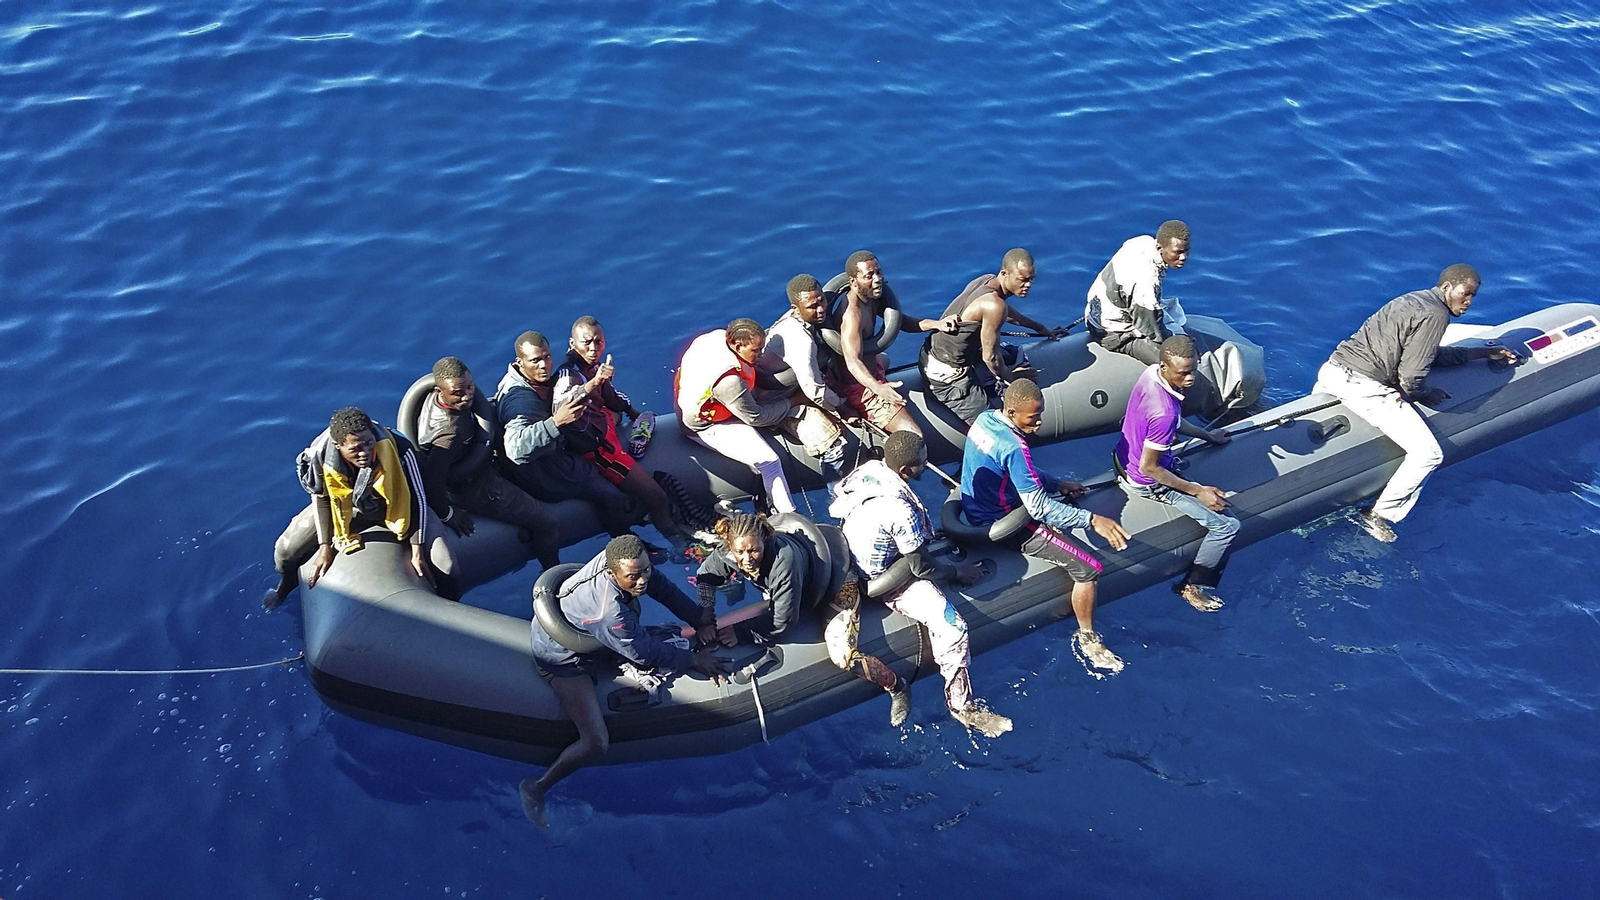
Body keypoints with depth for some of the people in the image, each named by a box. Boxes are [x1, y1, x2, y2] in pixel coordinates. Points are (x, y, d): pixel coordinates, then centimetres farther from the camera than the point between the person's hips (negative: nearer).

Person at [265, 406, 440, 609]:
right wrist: (325, 546, -11)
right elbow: (321, 498, -10)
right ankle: (287, 583, 39)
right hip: (346, 505, 2)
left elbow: (418, 500, -28)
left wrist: (417, 553, -29)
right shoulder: (321, 454, -31)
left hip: (395, 505, -2)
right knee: (286, 549, 0)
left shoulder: (399, 450, -40)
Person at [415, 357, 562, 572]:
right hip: (477, 490, -9)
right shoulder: (451, 431, -42)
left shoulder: (434, 398, -15)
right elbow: (431, 480, -42)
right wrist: (447, 514, -25)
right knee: (548, 523, 5)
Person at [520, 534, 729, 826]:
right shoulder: (608, 612, -41)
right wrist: (694, 660, -15)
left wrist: (699, 619, -9)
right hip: (565, 661, -9)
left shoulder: (624, 558, -22)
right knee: (596, 744, -12)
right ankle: (536, 787, 6)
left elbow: (662, 587, -5)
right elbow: (645, 653, -27)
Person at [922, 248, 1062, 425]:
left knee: (1016, 356, 23)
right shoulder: (993, 305, -27)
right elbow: (990, 357, -21)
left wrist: (1040, 328, 32)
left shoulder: (986, 280, 1)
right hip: (947, 375, -10)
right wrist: (1010, 377, -1)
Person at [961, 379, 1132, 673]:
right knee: (1090, 568, -10)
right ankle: (1088, 639, 8)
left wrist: (1058, 483, 7)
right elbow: (1038, 507, -31)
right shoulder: (1013, 447, -31)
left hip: (977, 508, 10)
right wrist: (1092, 520, -31)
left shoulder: (985, 418, -3)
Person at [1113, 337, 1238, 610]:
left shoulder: (1150, 372, -12)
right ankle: (1193, 587, 17)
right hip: (1146, 483, -9)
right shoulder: (1164, 412, -37)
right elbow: (1149, 469, -27)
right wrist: (1198, 491, -19)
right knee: (1227, 525, -2)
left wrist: (1208, 435, 17)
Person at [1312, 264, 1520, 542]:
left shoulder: (1414, 300, 20)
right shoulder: (1436, 314, -9)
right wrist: (1427, 395, 8)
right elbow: (1410, 378, -13)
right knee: (1429, 454, -6)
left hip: (1330, 370, 10)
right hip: (1364, 387, -10)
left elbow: (1427, 353, 30)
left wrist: (1484, 352, 36)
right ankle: (1379, 515, 3)